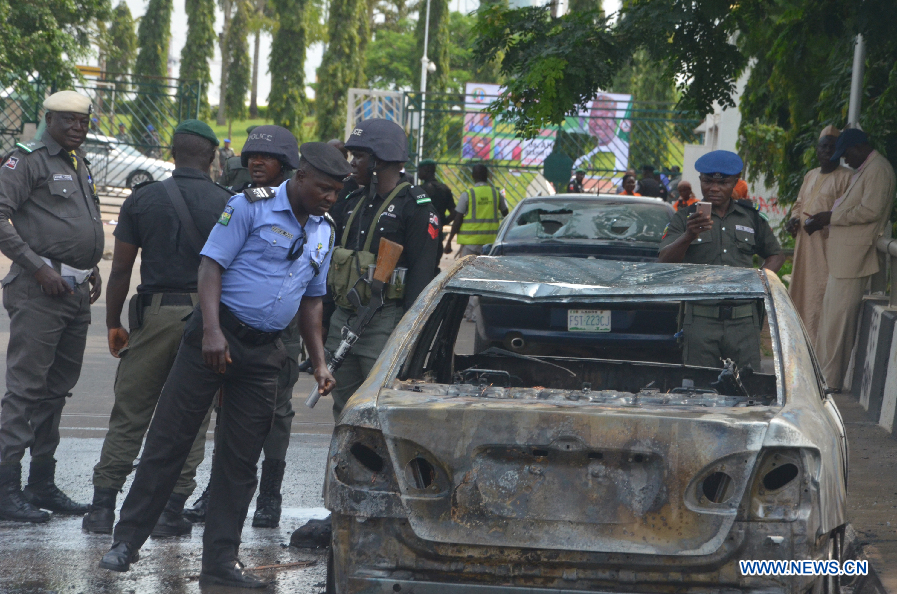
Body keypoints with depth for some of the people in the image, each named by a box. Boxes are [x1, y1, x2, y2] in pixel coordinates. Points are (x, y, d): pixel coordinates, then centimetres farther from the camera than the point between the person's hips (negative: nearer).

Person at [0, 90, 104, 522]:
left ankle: (42, 484, 18)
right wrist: (38, 268, -18)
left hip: (76, 292, 8)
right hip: (39, 292, -8)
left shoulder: (80, 166, 18)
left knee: (56, 389, 12)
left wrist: (92, 269, 15)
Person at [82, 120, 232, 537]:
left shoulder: (143, 199, 1)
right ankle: (171, 512, 3)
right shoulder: (227, 205, -1)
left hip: (154, 313, 1)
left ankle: (102, 506, 4)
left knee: (129, 415, 6)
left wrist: (113, 322, 11)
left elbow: (120, 269, 2)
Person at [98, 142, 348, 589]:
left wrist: (319, 363, 12)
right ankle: (126, 542, 3)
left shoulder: (323, 233, 13)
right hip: (217, 337, -5)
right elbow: (211, 265, -11)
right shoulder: (251, 207, -7)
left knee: (239, 460, 6)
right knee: (168, 440, -3)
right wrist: (212, 330, -22)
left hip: (264, 353, 6)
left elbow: (311, 300, 21)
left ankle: (220, 560, 10)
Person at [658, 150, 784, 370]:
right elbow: (665, 261, -5)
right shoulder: (685, 218, 9)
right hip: (700, 318, -2)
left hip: (743, 321, 2)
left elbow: (776, 255, 27)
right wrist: (689, 236, -24)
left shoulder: (751, 218, 15)